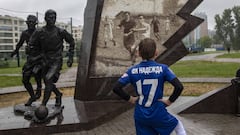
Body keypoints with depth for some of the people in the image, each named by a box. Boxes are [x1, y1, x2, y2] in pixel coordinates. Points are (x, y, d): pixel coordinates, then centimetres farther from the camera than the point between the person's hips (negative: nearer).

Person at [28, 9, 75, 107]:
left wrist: (70, 58, 3)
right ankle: (58, 95, 42)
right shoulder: (39, 32, -6)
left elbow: (71, 42, 5)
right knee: (47, 82, 14)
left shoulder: (61, 32, -9)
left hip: (56, 61, -4)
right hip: (45, 61, 4)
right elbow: (32, 44, 7)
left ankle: (43, 105, -15)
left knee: (48, 80, -21)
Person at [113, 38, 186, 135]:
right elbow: (179, 87, -19)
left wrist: (130, 99, 1)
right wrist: (170, 101, -6)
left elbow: (116, 88, -9)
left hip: (140, 116, 2)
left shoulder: (132, 71, -5)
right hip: (158, 114, -2)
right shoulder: (162, 68, -11)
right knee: (178, 126, 27)